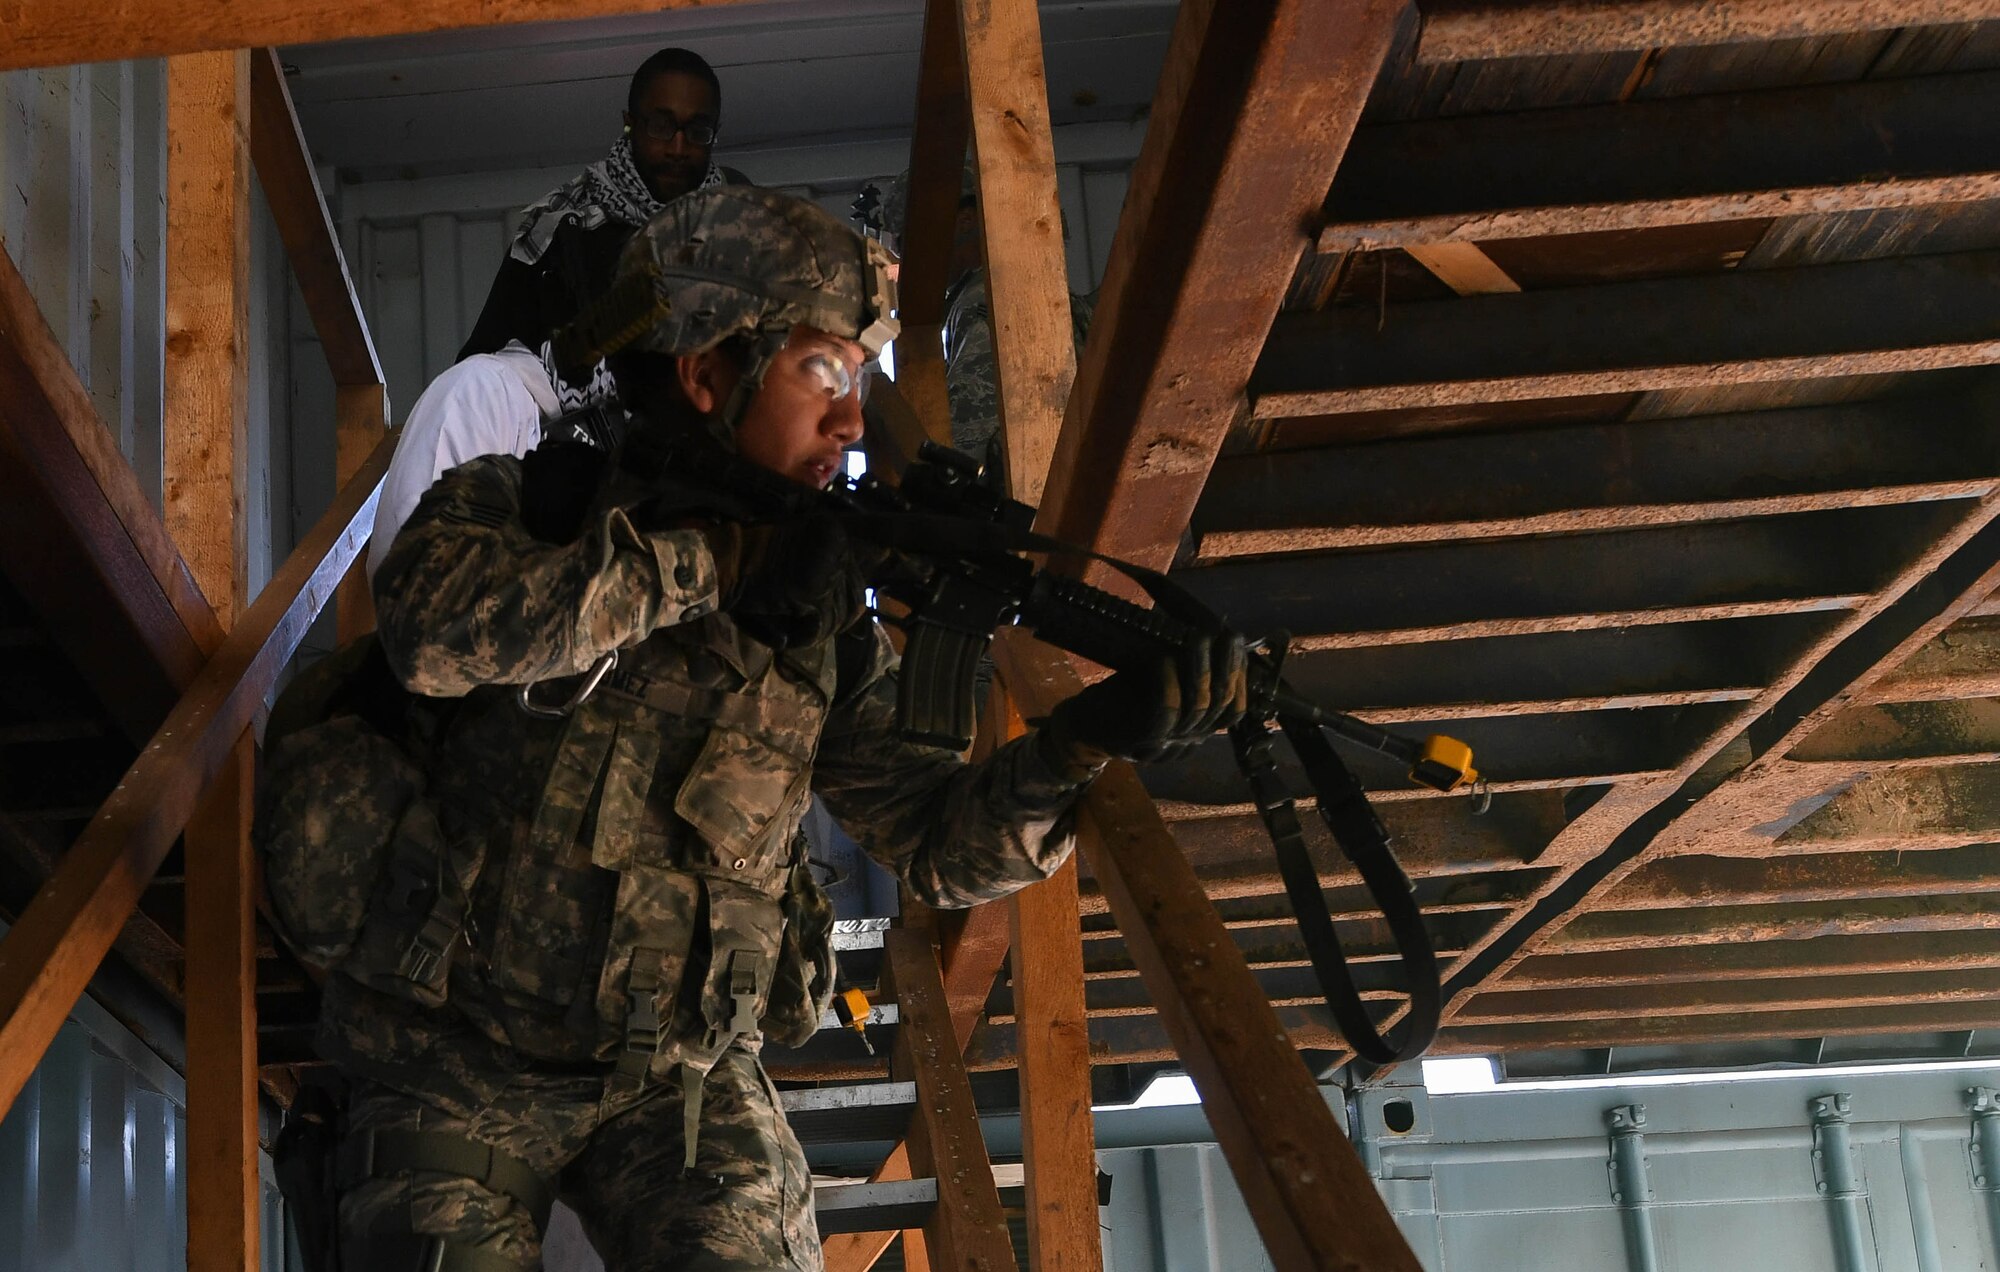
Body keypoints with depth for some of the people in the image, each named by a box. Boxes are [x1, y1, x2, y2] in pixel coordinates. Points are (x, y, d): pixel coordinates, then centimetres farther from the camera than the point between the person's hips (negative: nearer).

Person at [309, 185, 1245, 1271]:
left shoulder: (816, 626, 5)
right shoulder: (507, 508, -4)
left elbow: (936, 848, 2)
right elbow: (437, 627, -28)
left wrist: (1087, 738, -17)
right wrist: (709, 560, -22)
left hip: (683, 1079, 3)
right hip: (459, 1066, -2)